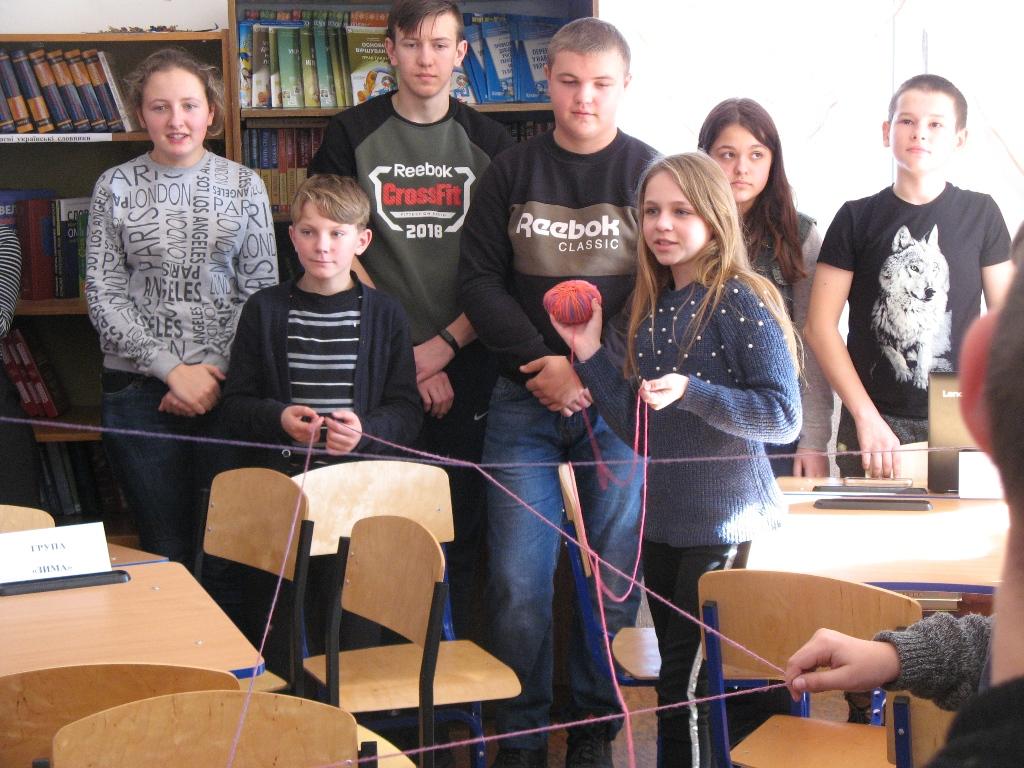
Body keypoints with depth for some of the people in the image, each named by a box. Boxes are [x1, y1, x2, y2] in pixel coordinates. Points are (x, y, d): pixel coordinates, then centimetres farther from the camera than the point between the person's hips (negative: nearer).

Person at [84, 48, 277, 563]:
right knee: (164, 548, 6)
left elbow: (260, 290, 2)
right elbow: (103, 297, -2)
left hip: (226, 384, 0)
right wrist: (173, 369, -11)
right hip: (139, 392, 0)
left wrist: (212, 369, -9)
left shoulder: (244, 185, 4)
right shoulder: (116, 187, 3)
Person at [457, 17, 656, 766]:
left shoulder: (650, 173, 1)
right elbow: (480, 277, 2)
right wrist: (540, 361, -11)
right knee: (518, 577, -1)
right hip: (526, 400, 1)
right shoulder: (512, 171, 6)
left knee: (614, 570, 6)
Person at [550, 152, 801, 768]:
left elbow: (784, 416, -17)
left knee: (687, 691, -4)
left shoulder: (743, 300, -11)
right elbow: (638, 427, 11)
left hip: (724, 522, -7)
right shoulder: (652, 307, 11)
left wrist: (690, 391, -26)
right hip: (664, 520, 7)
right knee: (680, 677, 17)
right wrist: (588, 352, 5)